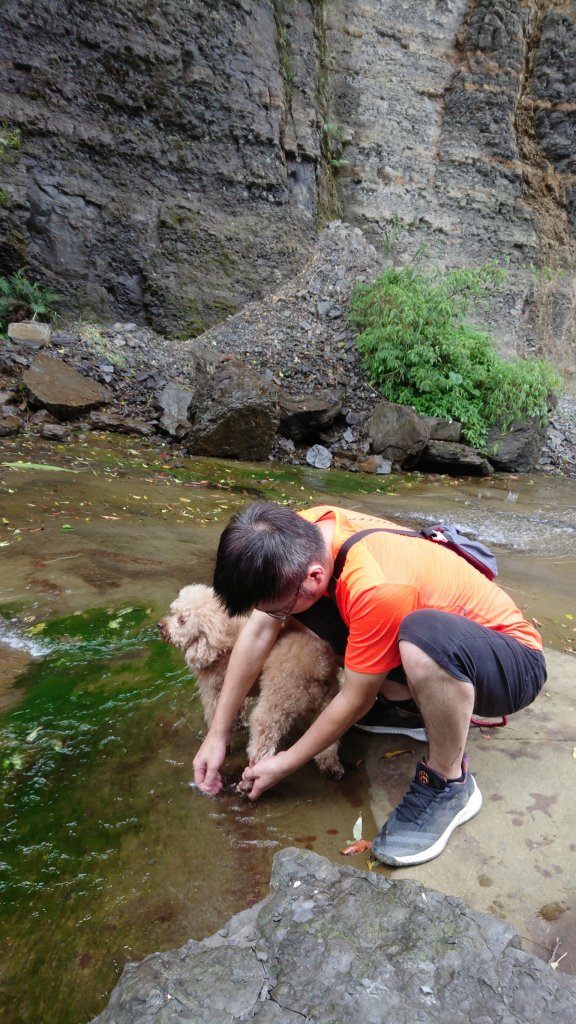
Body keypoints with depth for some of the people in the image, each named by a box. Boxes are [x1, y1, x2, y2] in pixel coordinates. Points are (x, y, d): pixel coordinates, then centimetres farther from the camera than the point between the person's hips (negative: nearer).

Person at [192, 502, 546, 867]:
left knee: (426, 634, -41)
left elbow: (355, 702, -21)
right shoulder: (300, 534, -16)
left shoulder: (374, 589, -36)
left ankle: (449, 783, -12)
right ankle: (413, 706, 7)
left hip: (513, 660, -7)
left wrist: (285, 764, -7)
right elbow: (258, 631, -7)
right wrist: (218, 735, -5)